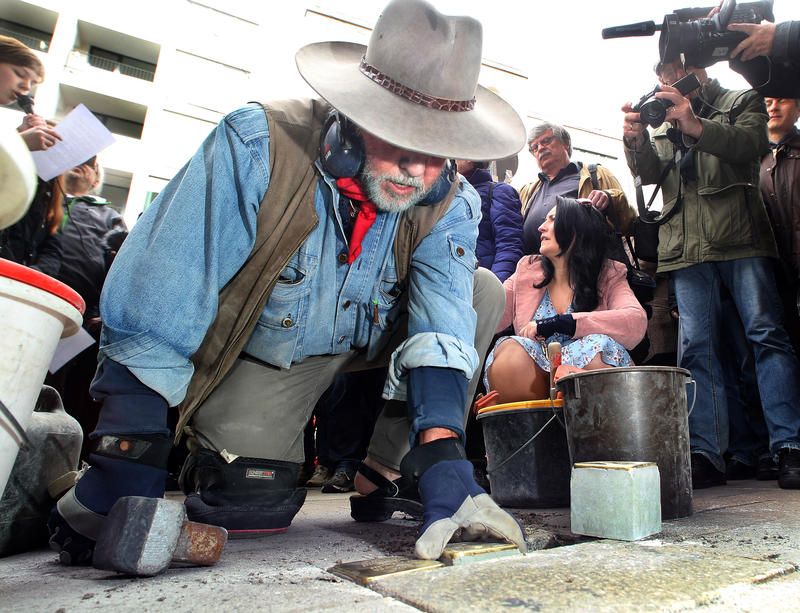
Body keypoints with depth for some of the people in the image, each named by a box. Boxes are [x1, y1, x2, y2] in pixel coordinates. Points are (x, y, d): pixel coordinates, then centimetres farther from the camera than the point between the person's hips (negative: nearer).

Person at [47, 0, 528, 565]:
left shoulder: (449, 204, -18)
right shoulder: (258, 144, -30)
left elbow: (443, 325, -28)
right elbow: (153, 309, -31)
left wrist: (444, 465, -43)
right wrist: (126, 466, -32)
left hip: (369, 342, 5)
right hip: (261, 354, -4)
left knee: (484, 289, -13)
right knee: (251, 506, -23)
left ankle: (382, 477, -9)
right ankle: (209, 452, 15)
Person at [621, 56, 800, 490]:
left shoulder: (742, 102, 17)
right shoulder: (663, 124, 26)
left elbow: (751, 143, -5)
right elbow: (649, 172, 8)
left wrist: (696, 126, -20)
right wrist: (635, 140, -12)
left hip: (740, 239, -2)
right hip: (687, 248, 3)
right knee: (696, 347, -4)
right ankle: (705, 455, -3)